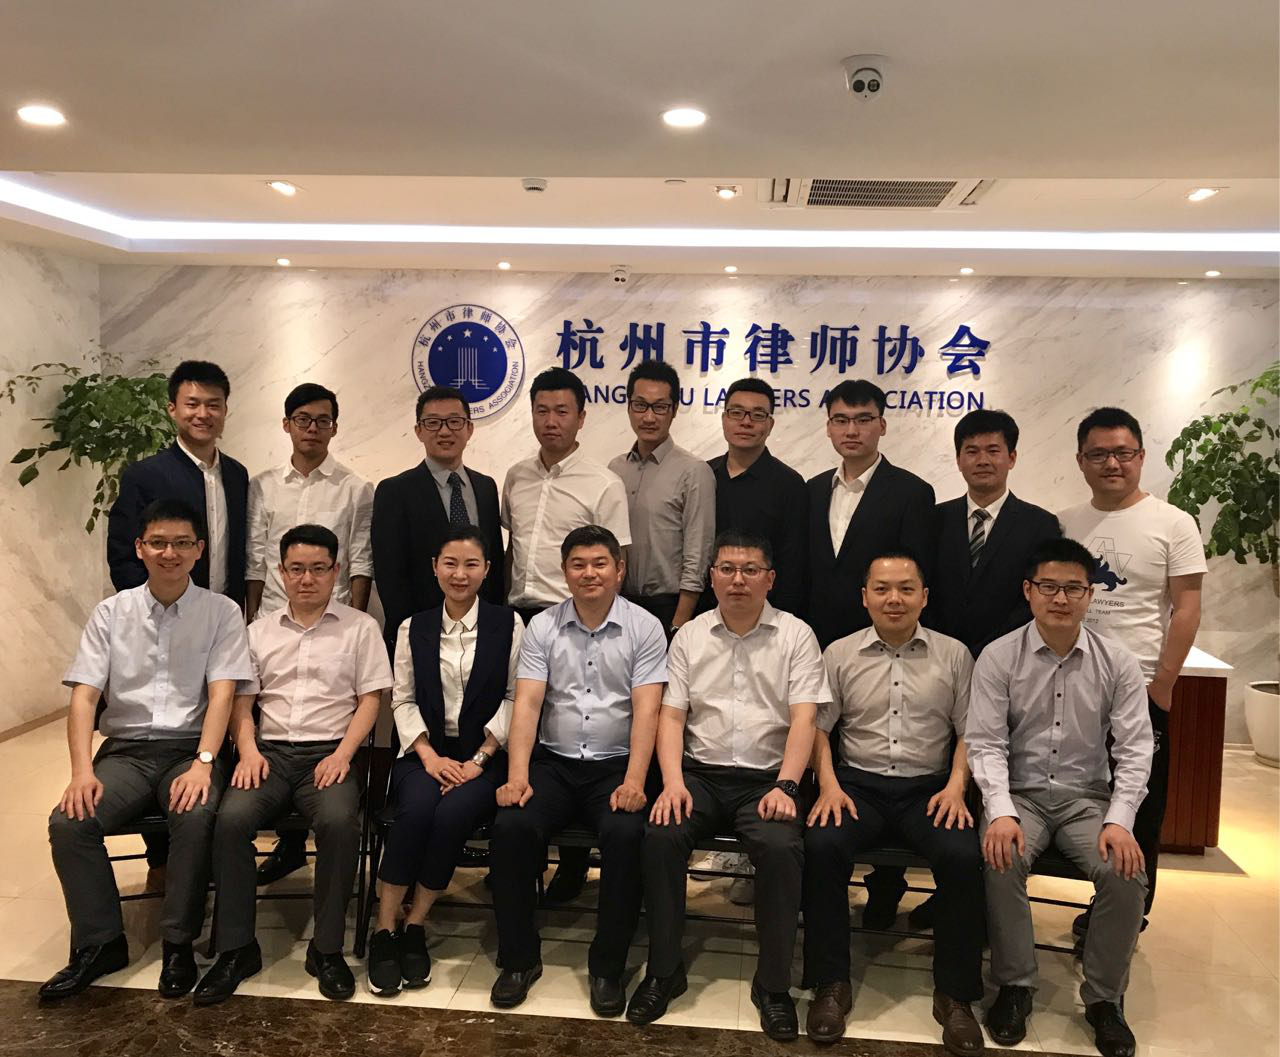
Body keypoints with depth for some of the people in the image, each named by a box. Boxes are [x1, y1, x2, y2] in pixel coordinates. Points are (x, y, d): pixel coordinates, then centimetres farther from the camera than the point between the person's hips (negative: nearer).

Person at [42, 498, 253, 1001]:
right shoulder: (111, 613, 8)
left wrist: (203, 763, -21)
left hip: (190, 748, -2)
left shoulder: (221, 612, 1)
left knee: (197, 818, -32)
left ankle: (178, 943, -12)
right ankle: (100, 943, -3)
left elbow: (221, 694, -7)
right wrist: (82, 770, -14)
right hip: (126, 750, 3)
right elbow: (84, 696, 1)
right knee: (69, 822, -23)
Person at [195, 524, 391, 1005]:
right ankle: (236, 947, -11)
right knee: (231, 818, -27)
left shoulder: (360, 627, 8)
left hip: (329, 753, -2)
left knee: (340, 821, -32)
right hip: (271, 752, 3)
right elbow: (241, 700, 13)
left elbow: (370, 699, 3)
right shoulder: (259, 631, 17)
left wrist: (342, 754, -10)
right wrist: (248, 749, -5)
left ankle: (327, 947, -15)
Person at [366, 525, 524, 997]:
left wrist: (479, 760, -11)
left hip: (483, 755, -1)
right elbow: (403, 700, 6)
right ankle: (384, 931, -17)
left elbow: (514, 699, -2)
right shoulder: (413, 628, 12)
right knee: (417, 808, -30)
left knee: (453, 813, -30)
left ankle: (415, 927, -11)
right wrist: (429, 755, -9)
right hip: (425, 751, 1)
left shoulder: (508, 625, 4)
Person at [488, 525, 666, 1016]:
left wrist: (634, 782, -20)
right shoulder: (542, 627, 5)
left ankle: (607, 966, -7)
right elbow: (526, 704, -3)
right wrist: (518, 775, -16)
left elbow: (646, 710, -8)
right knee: (510, 827, -24)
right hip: (552, 761, 2)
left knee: (627, 836, -29)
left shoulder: (644, 628, 0)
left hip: (615, 765, -1)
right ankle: (519, 957, -2)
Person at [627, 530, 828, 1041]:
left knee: (781, 847, -30)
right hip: (701, 773, 2)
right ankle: (664, 971, -6)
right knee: (660, 835, -25)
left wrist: (786, 786, -18)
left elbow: (804, 719, -4)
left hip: (767, 777, -2)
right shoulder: (689, 636, 10)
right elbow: (671, 716, 5)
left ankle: (773, 984, -9)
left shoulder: (796, 635, 4)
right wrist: (673, 783, -10)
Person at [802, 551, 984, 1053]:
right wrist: (828, 784, -6)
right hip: (858, 784, 0)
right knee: (821, 846, -29)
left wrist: (956, 786, -7)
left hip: (929, 787, 0)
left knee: (964, 856, -28)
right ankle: (831, 984, -12)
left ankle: (954, 993, -8)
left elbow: (969, 731, 8)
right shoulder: (839, 654, 7)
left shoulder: (953, 654, 8)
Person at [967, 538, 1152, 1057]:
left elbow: (1134, 750, -1)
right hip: (1019, 793, -1)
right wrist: (1001, 812, -22)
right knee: (1001, 861, -30)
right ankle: (1014, 985, -6)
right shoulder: (998, 658, -5)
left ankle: (1104, 996, 0)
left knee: (1126, 873, -25)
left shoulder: (1119, 663, 0)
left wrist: (1119, 821, -15)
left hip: (1088, 796, 2)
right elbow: (985, 742, -8)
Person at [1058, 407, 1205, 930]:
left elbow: (1186, 609, -6)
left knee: (1138, 811, 8)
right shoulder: (1063, 526, 6)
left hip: (1142, 691, -3)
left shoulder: (1173, 524, -3)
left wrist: (1161, 687, -11)